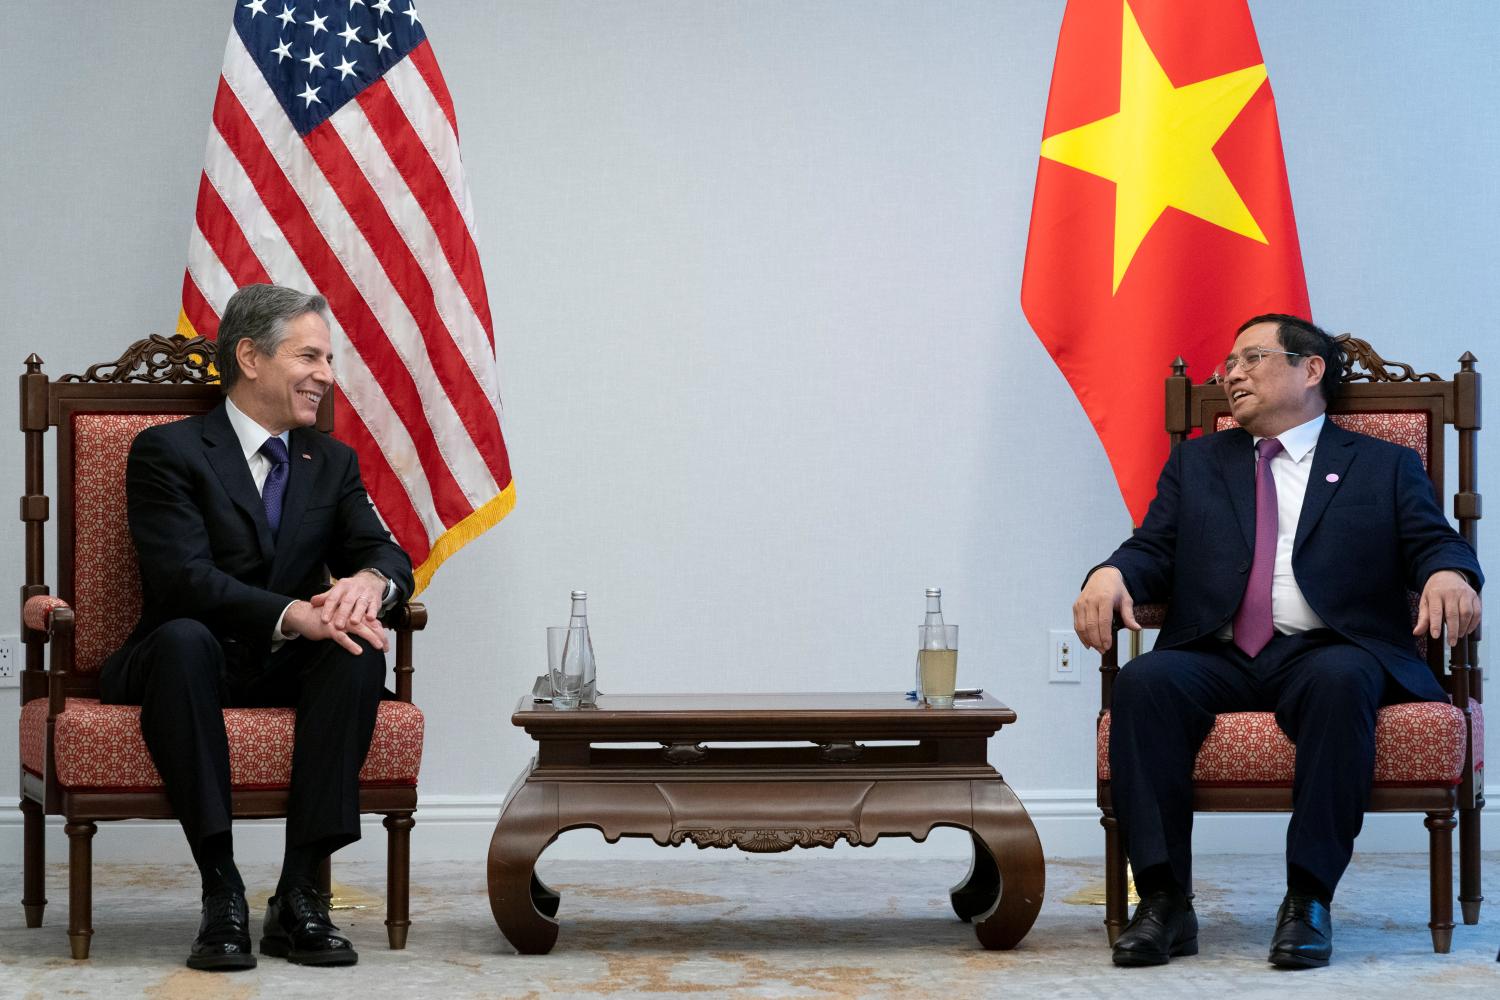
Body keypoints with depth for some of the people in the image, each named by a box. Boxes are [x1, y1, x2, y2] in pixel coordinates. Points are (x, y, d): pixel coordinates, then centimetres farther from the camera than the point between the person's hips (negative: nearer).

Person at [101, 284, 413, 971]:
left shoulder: (331, 462, 16)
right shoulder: (167, 451, -3)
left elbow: (386, 553, 2)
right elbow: (184, 578, -18)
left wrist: (371, 580, -25)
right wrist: (293, 616, -34)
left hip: (285, 672, 4)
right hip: (193, 665, -4)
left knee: (358, 647, -28)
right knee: (184, 638, -38)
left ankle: (299, 894, -30)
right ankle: (222, 895, -36)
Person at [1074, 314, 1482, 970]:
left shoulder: (1385, 467, 20)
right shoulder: (1196, 463, 28)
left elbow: (1434, 542, 8)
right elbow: (1154, 549, 16)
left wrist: (1449, 573, -17)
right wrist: (1111, 573, -8)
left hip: (1325, 651, -2)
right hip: (1217, 656, 2)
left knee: (1340, 682, -38)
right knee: (1144, 682, -31)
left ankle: (1309, 900, -34)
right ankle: (1164, 901, -30)